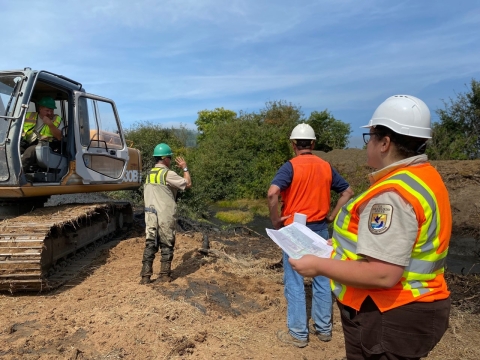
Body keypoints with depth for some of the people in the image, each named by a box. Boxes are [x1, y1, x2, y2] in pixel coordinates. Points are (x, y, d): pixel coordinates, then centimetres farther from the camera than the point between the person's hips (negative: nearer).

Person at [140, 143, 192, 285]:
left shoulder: (149, 174, 12)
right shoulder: (168, 174, -11)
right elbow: (188, 184, -6)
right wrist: (185, 168, 6)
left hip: (150, 214, 6)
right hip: (165, 216, -6)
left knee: (150, 244, 7)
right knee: (166, 245, 6)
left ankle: (145, 276, 6)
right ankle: (164, 274, 13)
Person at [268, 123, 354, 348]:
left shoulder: (291, 166, -12)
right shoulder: (326, 167, 4)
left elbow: (273, 193, -27)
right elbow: (348, 192, 9)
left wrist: (275, 221, -14)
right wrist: (331, 216, 8)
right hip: (320, 229, 5)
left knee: (295, 283, 6)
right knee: (322, 279, 16)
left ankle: (298, 334, 17)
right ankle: (323, 328, 28)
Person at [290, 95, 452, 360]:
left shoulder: (392, 194, -27)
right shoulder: (424, 177, 6)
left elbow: (383, 275, -31)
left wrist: (319, 266, -21)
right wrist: (344, 244, 14)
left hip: (387, 319, -9)